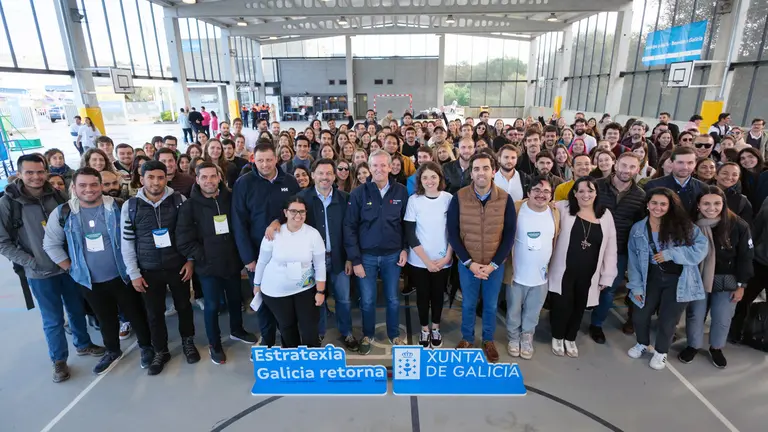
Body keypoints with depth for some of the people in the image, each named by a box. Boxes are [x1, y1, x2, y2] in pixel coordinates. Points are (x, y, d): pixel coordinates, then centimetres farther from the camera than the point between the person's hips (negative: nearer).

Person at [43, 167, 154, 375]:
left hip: (121, 276, -2)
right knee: (105, 318, 20)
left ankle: (146, 346, 31)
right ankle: (112, 350, 42)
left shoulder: (118, 207, -10)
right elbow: (51, 244, 5)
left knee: (135, 313, 10)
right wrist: (71, 268, 0)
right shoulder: (62, 213, -4)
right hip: (89, 280, 2)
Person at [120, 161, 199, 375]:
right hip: (149, 270, 0)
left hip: (178, 266, 0)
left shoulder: (179, 200, -7)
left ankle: (188, 342, 37)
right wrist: (134, 273, -3)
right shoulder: (130, 206, -5)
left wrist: (191, 260, -5)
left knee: (184, 306, 15)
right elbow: (127, 243, -1)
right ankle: (161, 351, 32)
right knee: (154, 313, 12)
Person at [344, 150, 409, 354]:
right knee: (367, 300, 12)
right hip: (366, 256, -1)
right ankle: (367, 335, 35)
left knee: (393, 299, 16)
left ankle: (394, 335, 37)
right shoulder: (358, 193, -8)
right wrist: (355, 259, -10)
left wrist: (405, 248, -1)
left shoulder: (401, 192, -4)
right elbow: (349, 227, -8)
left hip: (392, 255, 1)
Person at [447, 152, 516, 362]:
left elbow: (509, 235, -5)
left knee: (491, 305, 17)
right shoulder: (459, 198, -11)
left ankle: (488, 340, 40)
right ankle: (467, 338, 38)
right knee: (468, 304, 15)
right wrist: (470, 262, -13)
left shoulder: (505, 199, -8)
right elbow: (453, 233, -8)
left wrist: (493, 264, -11)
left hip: (495, 265, 1)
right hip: (467, 264, 0)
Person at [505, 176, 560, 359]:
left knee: (532, 313, 20)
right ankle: (514, 337, 39)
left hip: (541, 275, 3)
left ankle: (527, 338, 43)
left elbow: (557, 241, 7)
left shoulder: (555, 213, -4)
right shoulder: (516, 209, -14)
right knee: (514, 310, 16)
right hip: (517, 273, -2)